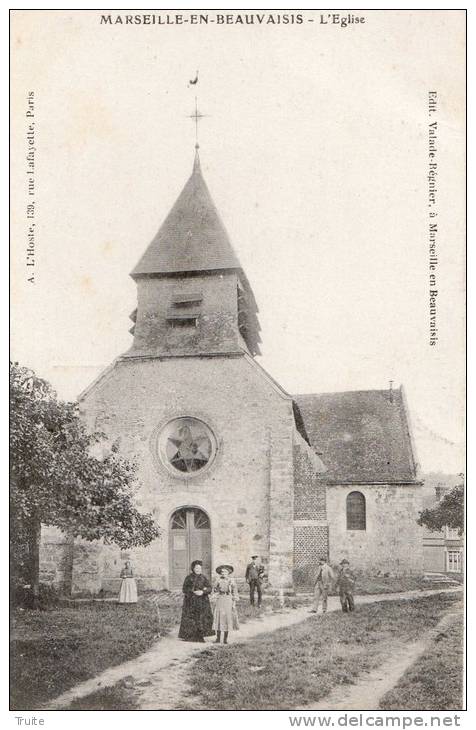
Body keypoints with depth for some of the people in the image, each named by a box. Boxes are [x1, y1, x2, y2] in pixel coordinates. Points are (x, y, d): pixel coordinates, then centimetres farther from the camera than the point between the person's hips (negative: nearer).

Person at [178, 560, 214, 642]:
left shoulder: (204, 578, 8)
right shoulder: (189, 578, 3)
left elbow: (209, 588, 2)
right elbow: (184, 589, -2)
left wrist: (203, 592, -17)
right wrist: (194, 592, -14)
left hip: (202, 602, 2)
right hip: (191, 601, -2)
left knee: (202, 619, -3)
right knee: (190, 619, -4)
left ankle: (200, 637, 2)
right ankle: (188, 636, 2)